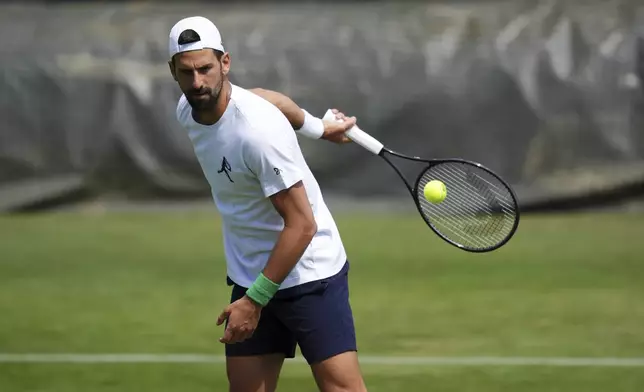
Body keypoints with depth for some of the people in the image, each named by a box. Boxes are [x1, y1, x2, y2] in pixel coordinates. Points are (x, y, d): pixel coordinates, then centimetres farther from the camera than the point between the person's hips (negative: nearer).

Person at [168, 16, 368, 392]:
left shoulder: (259, 131, -26)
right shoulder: (188, 110, -1)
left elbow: (302, 225, -24)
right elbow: (269, 97, 19)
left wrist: (255, 300, -23)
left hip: (309, 275, -7)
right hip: (249, 278, 8)